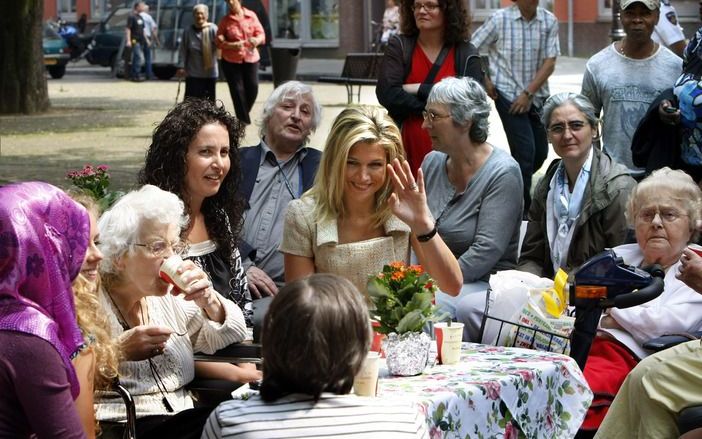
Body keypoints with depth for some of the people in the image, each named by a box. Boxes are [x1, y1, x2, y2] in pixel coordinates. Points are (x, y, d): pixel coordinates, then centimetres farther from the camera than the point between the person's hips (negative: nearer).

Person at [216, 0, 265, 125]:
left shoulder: (251, 16, 2)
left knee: (253, 88, -4)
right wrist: (232, 45, -18)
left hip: (250, 58, 1)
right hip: (231, 60, -1)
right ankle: (244, 121, 6)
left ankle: (244, 114, 19)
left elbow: (261, 34, 1)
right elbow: (219, 42, 1)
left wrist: (257, 40, -22)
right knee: (237, 90, -2)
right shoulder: (225, 20, 1)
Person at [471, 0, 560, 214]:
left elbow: (549, 62, -5)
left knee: (540, 152, 10)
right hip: (508, 93, -4)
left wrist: (528, 93, -11)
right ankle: (522, 209, -1)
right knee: (525, 151, -10)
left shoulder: (549, 21, -3)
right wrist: (485, 80, -4)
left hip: (537, 96, 4)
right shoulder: (500, 19, -9)